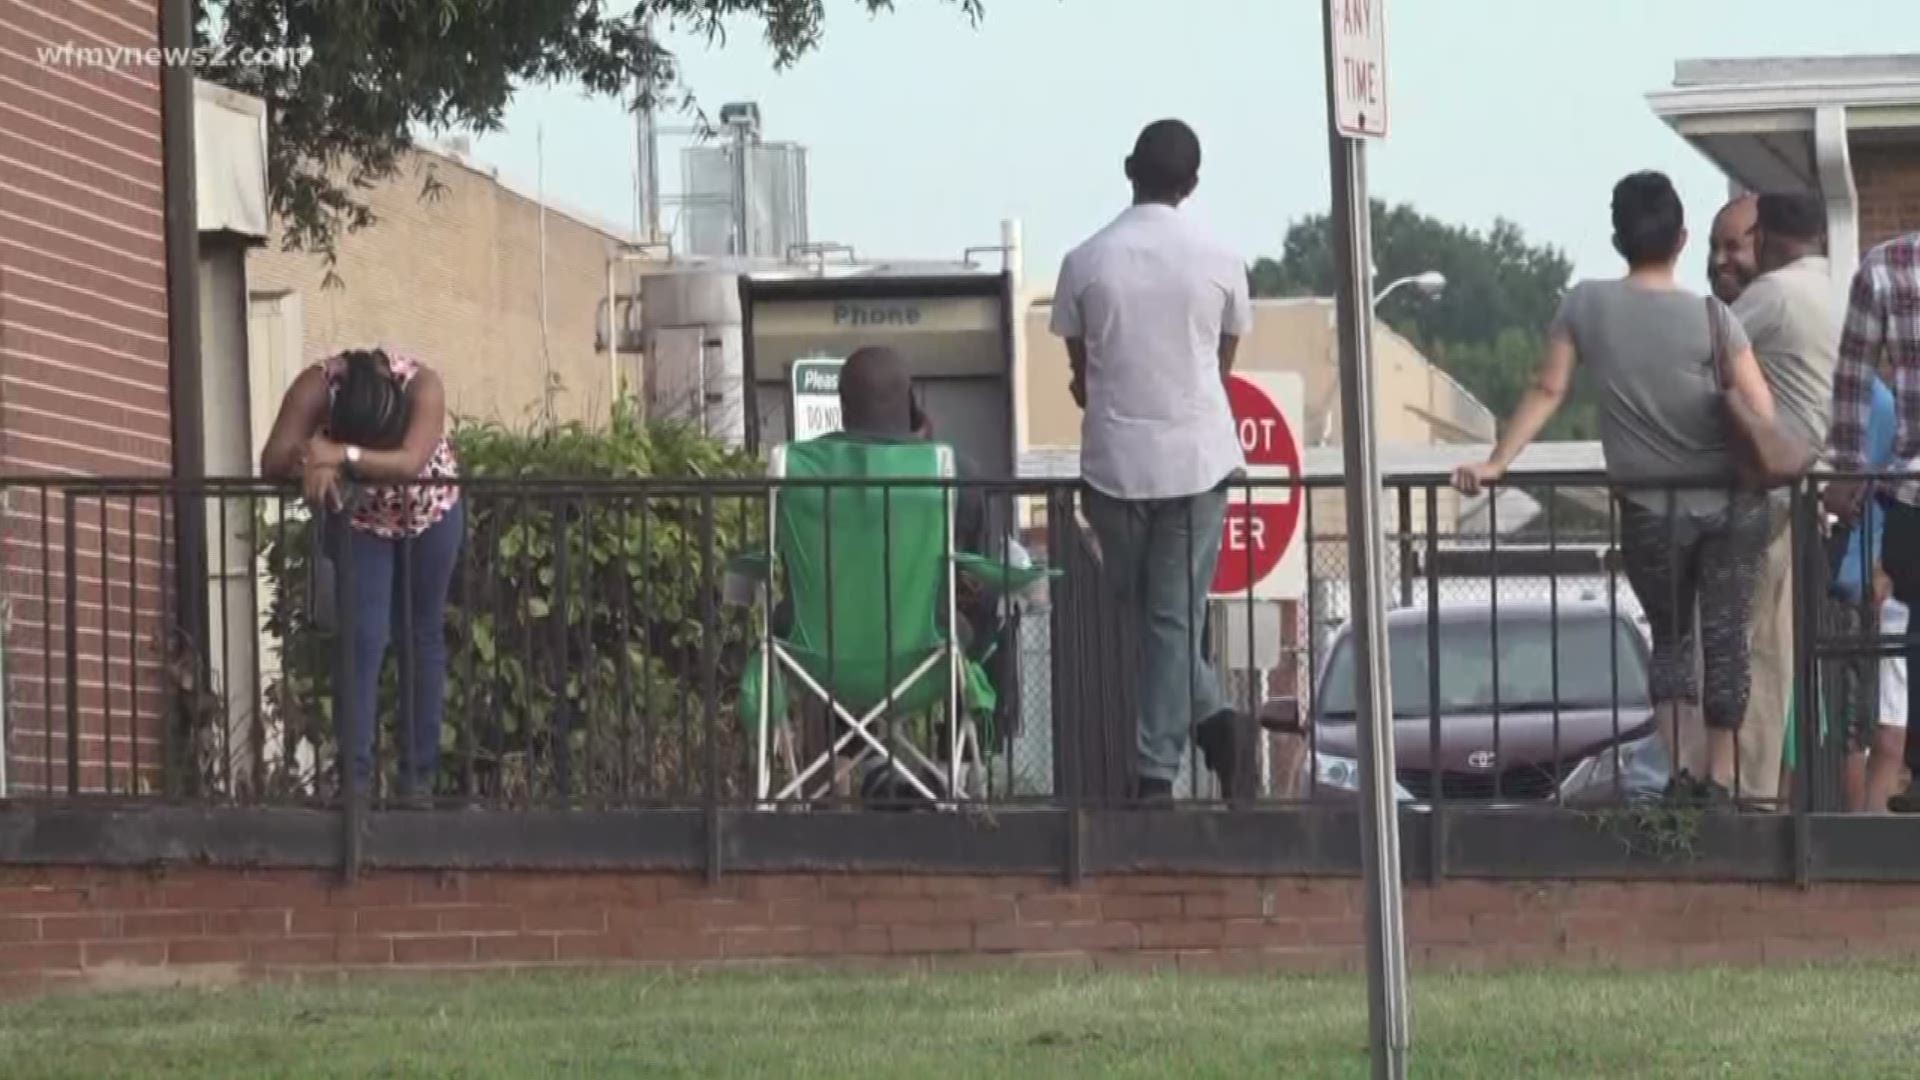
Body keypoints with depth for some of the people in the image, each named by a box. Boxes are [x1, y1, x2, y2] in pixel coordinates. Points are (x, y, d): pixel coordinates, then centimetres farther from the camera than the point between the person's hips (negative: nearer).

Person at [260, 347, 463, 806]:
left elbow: (410, 462, -45)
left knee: (423, 638, 4)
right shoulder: (316, 387, -30)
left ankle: (419, 777, 11)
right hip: (359, 517, 0)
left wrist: (343, 456, -54)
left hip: (429, 513, 0)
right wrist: (312, 466, -52)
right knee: (363, 638, -13)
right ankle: (355, 776, -16)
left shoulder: (422, 385, -33)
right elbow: (273, 461, -33)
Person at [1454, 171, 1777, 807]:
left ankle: (1680, 770, 1)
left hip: (1651, 512, 1)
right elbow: (1762, 415, -11)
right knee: (1724, 638, 7)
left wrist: (1496, 464, 0)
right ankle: (1719, 778, 6)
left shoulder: (1585, 306, -5)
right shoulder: (1710, 317, -10)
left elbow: (1547, 392, -4)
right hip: (1731, 506, -1)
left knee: (1669, 638, 16)